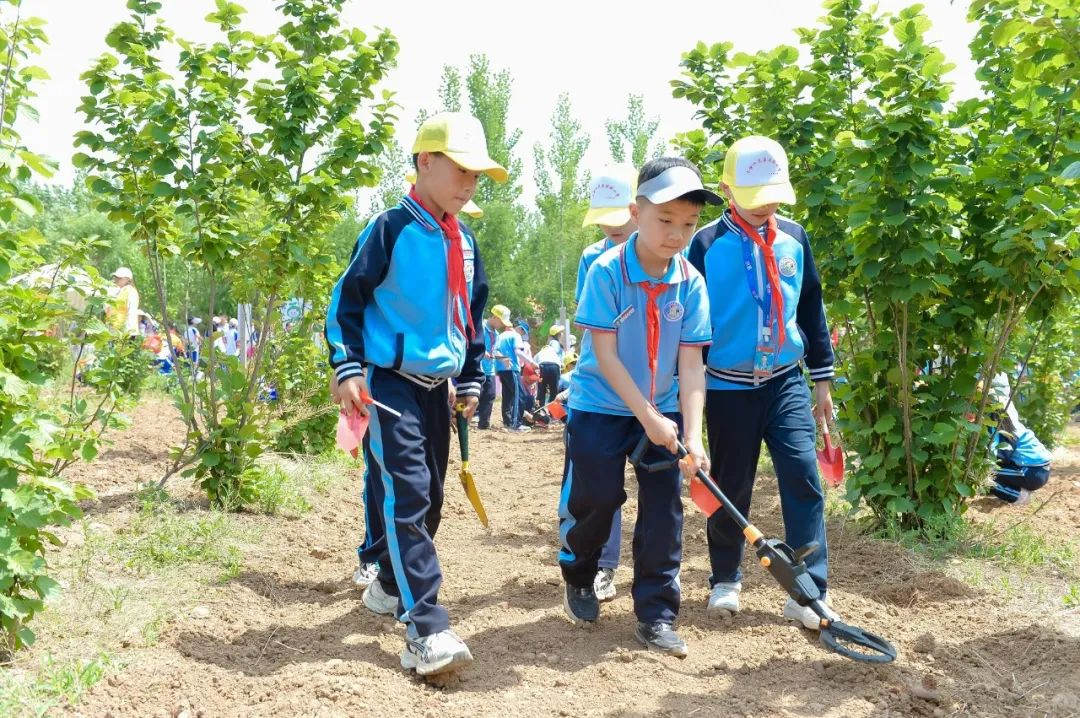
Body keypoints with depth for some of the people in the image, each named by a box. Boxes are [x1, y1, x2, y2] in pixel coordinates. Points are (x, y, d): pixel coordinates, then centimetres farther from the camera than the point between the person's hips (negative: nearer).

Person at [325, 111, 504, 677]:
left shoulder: (464, 242, 11)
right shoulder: (391, 229, -10)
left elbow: (472, 315, 20)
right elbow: (346, 300, -8)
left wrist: (470, 380, 19)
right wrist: (347, 369, -15)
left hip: (436, 386, 8)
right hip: (389, 383, -8)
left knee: (428, 495, 14)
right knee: (405, 495, -15)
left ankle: (390, 584, 35)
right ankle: (425, 630, -19)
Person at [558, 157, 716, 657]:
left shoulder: (691, 283, -7)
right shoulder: (607, 271, -17)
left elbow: (691, 363, -8)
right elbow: (605, 354, -18)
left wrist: (692, 433, -19)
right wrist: (649, 418, -22)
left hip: (663, 410, 3)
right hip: (601, 407, -3)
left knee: (664, 507, -2)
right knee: (596, 498, -2)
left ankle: (656, 615, 8)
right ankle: (577, 577, 30)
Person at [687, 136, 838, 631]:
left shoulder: (794, 239, 3)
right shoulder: (707, 244, -8)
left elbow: (812, 308, 11)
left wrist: (822, 377, 11)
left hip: (786, 382, 3)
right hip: (727, 388, -2)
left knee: (803, 477, -7)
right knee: (731, 489, 8)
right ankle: (725, 580, 28)